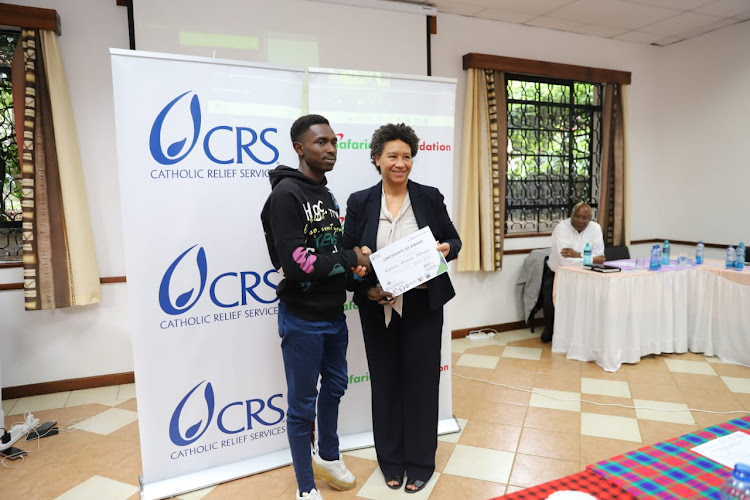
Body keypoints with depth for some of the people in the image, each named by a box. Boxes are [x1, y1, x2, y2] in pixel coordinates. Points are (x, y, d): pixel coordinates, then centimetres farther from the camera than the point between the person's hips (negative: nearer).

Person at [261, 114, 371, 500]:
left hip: (334, 315, 8)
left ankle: (328, 457, 45)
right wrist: (349, 259, -16)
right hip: (302, 320, -8)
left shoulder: (327, 195, 10)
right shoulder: (286, 193, -16)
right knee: (302, 404, 7)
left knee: (334, 385, 21)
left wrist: (353, 268, -3)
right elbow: (294, 264, -25)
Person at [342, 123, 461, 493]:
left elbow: (453, 240, 9)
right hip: (377, 308, 1)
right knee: (385, 382, 11)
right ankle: (391, 460, 31)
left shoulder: (430, 198, 1)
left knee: (421, 380, 8)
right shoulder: (359, 203, 1)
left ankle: (420, 462, 27)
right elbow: (347, 255, 1)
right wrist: (367, 289, -14)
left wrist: (447, 249, -15)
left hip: (423, 306, 0)